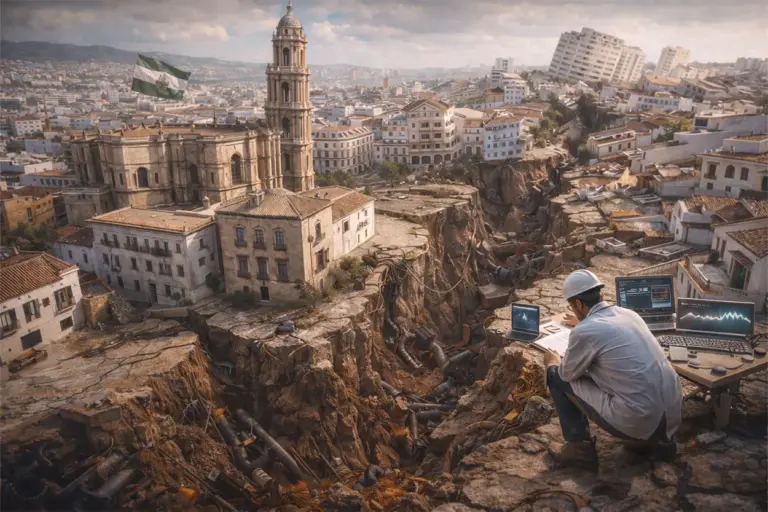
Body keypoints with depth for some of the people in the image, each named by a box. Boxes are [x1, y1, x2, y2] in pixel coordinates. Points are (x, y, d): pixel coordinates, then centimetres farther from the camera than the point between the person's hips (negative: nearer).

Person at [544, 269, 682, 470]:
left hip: (638, 421, -7)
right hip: (673, 415, 8)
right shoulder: (629, 314, 9)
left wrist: (553, 363, 27)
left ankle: (580, 448, 14)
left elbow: (567, 374, 5)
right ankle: (657, 440, 26)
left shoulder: (584, 331, -12)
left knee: (556, 376, 5)